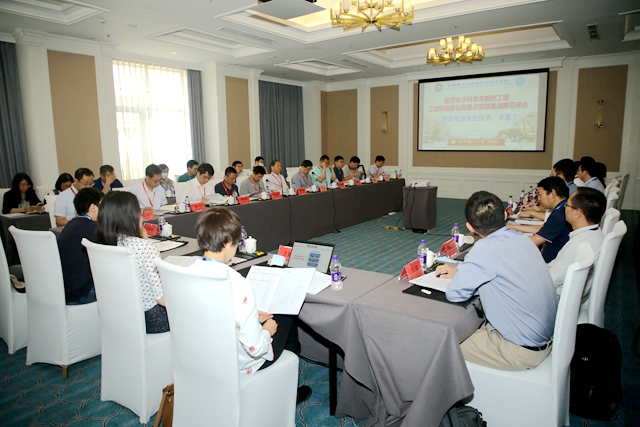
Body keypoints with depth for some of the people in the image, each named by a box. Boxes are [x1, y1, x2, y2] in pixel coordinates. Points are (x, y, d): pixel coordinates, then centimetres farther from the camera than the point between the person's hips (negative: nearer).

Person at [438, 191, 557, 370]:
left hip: (522, 351, -8)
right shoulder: (522, 239, -2)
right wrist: (460, 272, 9)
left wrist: (459, 274, -2)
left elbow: (454, 293, -22)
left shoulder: (485, 249, -26)